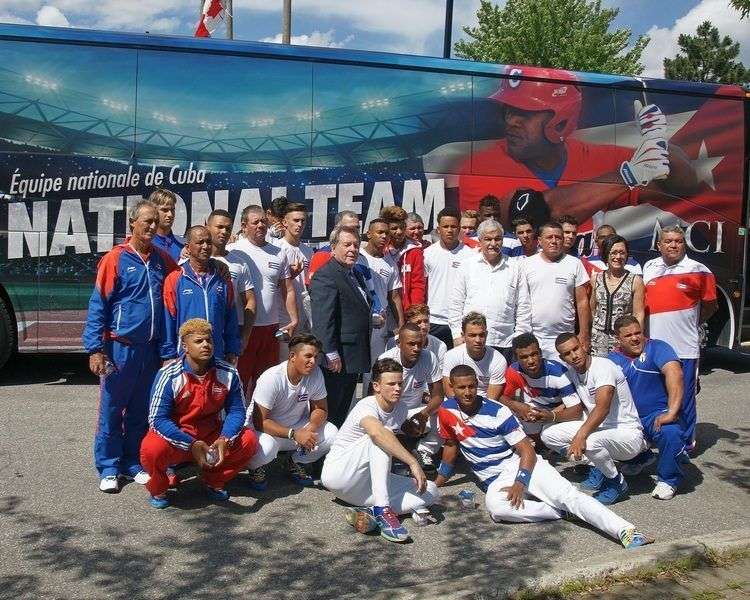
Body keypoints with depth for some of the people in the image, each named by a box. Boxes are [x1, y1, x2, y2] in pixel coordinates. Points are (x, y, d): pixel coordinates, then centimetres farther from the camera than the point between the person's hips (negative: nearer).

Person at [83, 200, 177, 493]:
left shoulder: (163, 259, 6)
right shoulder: (115, 259, -6)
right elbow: (98, 305, -8)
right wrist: (95, 348, -12)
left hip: (151, 348, 5)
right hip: (120, 348, -4)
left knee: (141, 411, 14)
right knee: (111, 409, 5)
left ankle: (132, 463, 26)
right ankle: (108, 468, 16)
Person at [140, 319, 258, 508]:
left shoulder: (228, 374, -7)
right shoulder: (169, 376, -17)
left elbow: (236, 411, -4)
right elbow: (158, 419, -19)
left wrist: (224, 440, -24)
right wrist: (191, 445, -29)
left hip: (212, 437, 3)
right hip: (176, 438, -3)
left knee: (249, 440, -18)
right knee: (151, 449, -34)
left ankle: (214, 482, 9)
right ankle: (158, 490, 2)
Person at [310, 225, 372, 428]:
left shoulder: (355, 274, 17)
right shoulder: (325, 276, -15)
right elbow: (323, 320, -21)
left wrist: (371, 318, 14)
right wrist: (331, 354, -23)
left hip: (352, 358, 10)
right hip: (337, 359, -10)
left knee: (343, 411, 17)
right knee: (329, 413, -2)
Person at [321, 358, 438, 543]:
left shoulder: (401, 409, 4)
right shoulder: (366, 406, -20)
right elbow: (377, 433, -43)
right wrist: (413, 462, -46)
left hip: (367, 482, 7)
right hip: (337, 472, -7)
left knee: (430, 491, -11)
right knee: (381, 440, -32)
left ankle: (368, 513, -27)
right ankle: (382, 510, -38)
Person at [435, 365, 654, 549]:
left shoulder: (497, 411, -9)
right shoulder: (446, 411, 0)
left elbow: (527, 450, -9)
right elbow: (451, 446, 19)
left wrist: (520, 483, -23)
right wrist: (437, 483, 23)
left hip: (521, 465, -2)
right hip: (495, 480, 2)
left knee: (568, 494, -26)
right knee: (495, 506, -36)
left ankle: (625, 531, -39)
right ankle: (560, 511, -23)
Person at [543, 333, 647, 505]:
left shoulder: (603, 366, -21)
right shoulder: (572, 372, 4)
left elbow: (602, 408, -34)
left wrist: (580, 435, -44)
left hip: (627, 433, -8)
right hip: (599, 428, 8)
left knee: (590, 441, -39)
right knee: (548, 435, -4)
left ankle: (617, 482, -8)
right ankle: (598, 468, 7)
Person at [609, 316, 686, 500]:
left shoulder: (657, 348, -7)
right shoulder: (612, 360, 5)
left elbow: (674, 373, -24)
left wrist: (671, 413, -35)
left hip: (657, 415, -5)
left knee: (670, 433, -34)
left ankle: (668, 479, -3)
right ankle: (639, 458, 18)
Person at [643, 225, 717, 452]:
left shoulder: (698, 271, -4)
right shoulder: (649, 268, 8)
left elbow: (710, 306, 5)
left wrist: (689, 325, 8)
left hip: (684, 348, -4)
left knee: (684, 398, 2)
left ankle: (686, 443, 15)